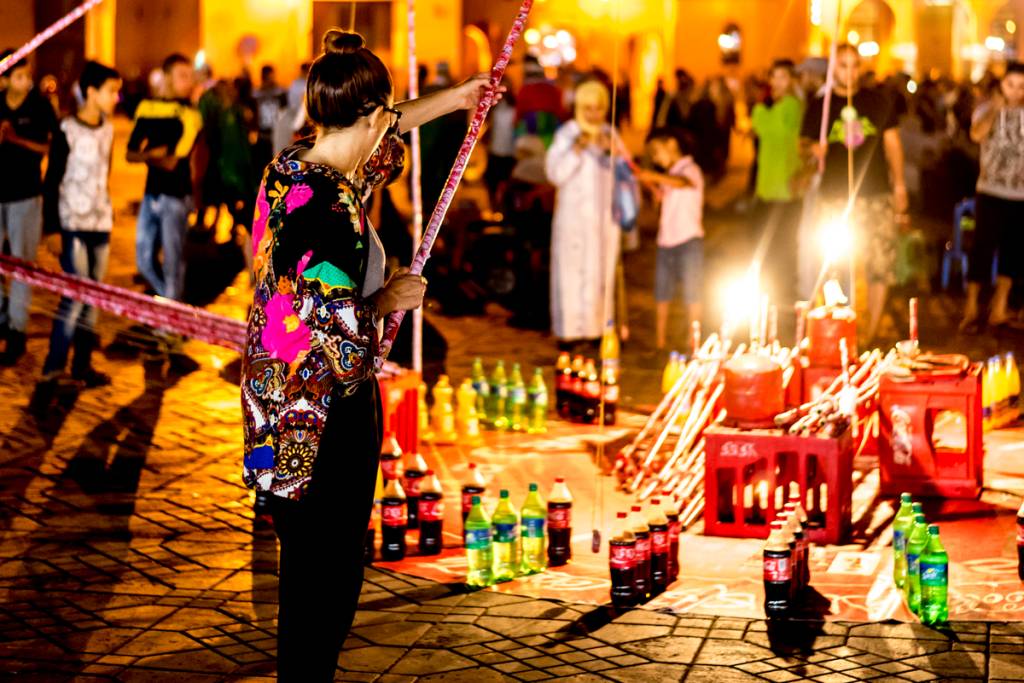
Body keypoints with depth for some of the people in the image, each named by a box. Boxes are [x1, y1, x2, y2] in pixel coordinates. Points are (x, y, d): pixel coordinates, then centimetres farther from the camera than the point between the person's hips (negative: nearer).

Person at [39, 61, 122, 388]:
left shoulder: (108, 128, 8)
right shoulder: (68, 131, -10)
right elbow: (52, 181, -8)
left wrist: (108, 211, 14)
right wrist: (54, 226, -10)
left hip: (101, 224, 6)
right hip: (74, 224, -6)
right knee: (76, 295, -9)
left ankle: (82, 365, 13)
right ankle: (53, 365, 1)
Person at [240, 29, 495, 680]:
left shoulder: (292, 166, 0)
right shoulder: (333, 212, -27)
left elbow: (372, 139, 21)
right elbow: (341, 333, -28)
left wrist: (448, 100, 31)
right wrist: (391, 297, -9)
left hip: (279, 401, 9)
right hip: (328, 416, -9)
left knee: (305, 560, 22)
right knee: (327, 571, 5)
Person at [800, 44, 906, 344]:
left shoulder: (879, 102, 9)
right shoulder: (818, 106, 6)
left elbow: (892, 144, 13)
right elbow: (808, 145, 9)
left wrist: (899, 185, 12)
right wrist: (815, 151, -13)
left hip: (877, 197, 1)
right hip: (834, 199, 0)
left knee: (881, 266, -4)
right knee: (834, 269, -2)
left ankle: (871, 334, 6)